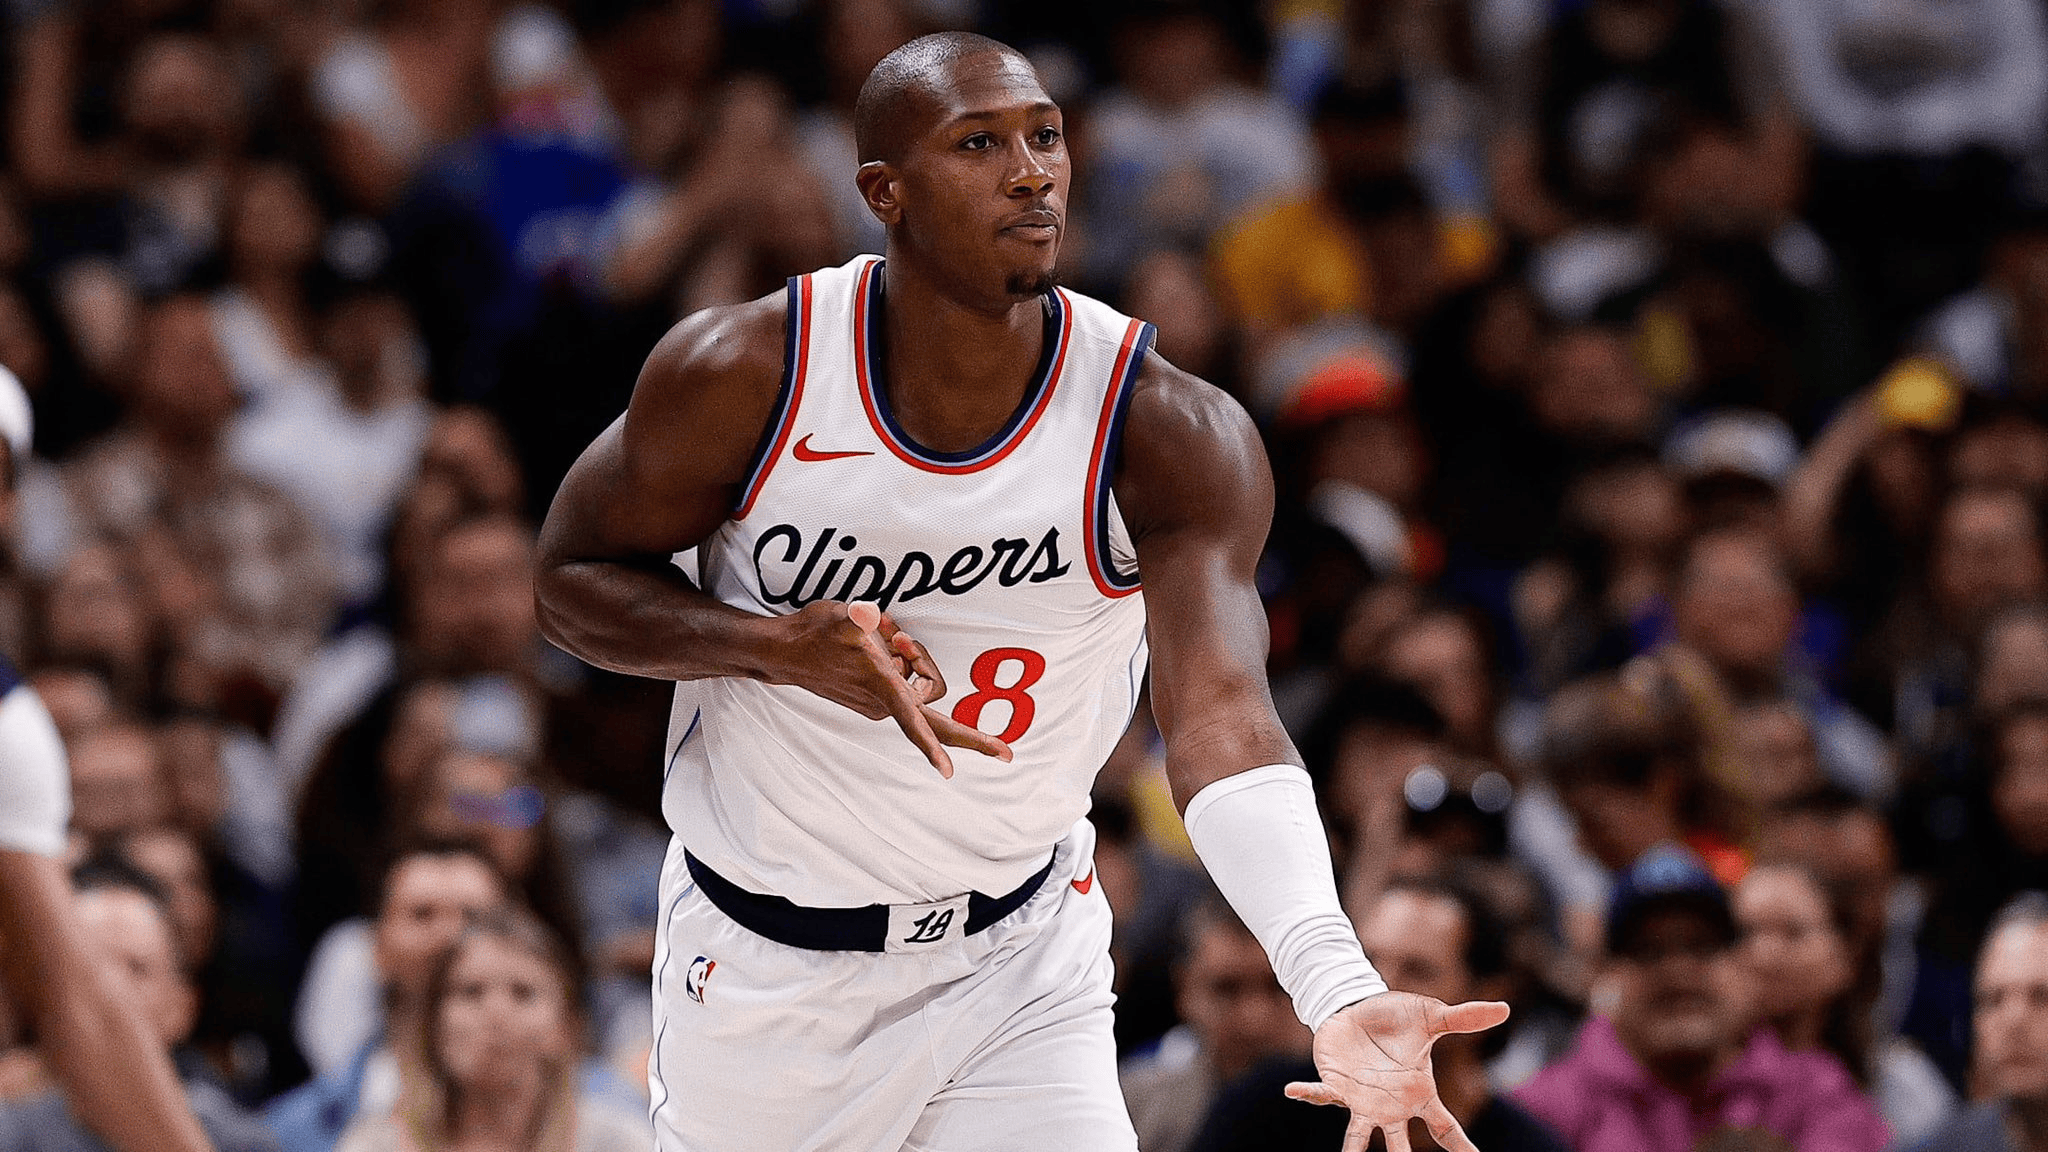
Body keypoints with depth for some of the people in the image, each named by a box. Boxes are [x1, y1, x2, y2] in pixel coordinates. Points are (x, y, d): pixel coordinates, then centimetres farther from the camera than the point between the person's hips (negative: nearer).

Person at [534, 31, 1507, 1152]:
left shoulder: (1174, 437, -18)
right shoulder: (743, 376, -17)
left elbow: (1221, 718, -29)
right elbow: (572, 577, -4)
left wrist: (1337, 992, -47)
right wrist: (785, 647, -24)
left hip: (1018, 966, 0)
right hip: (761, 964, 0)